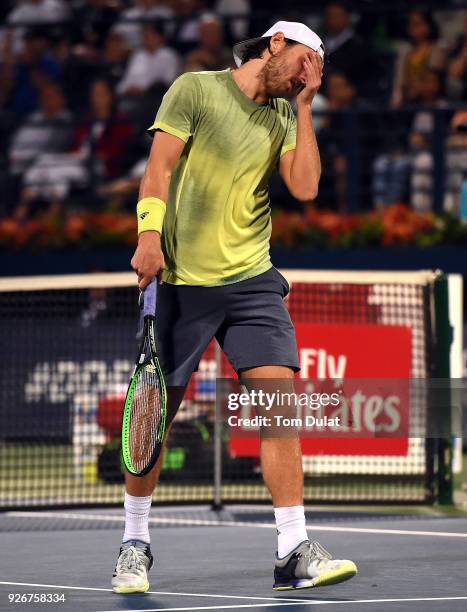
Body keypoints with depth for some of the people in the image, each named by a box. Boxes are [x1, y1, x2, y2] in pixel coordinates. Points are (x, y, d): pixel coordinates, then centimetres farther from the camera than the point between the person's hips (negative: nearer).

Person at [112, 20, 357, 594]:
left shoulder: (285, 116, 14)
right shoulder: (195, 89, 1)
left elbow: (304, 186, 1)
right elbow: (159, 168, -5)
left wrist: (304, 106, 3)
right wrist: (149, 234, -17)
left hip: (252, 282, 4)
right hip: (181, 280, -4)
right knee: (155, 414, 2)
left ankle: (294, 553, -10)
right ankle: (134, 543, 20)